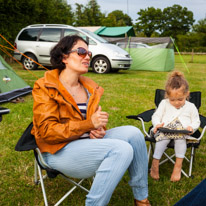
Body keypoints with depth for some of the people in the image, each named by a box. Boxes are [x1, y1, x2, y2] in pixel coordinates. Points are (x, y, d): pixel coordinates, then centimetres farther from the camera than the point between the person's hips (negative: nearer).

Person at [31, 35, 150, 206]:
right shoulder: (45, 88, -9)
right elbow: (46, 131, -16)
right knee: (122, 149, -27)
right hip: (59, 150, -7)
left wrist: (99, 130, -5)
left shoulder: (90, 87, 11)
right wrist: (89, 124, -25)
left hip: (87, 140, 7)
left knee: (132, 132, -15)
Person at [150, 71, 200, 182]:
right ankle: (155, 164, -27)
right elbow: (156, 116, 12)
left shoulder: (191, 107, 13)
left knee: (180, 137, -37)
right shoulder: (164, 104, 14)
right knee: (162, 137, -35)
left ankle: (178, 166, -28)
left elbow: (196, 121, 16)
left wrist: (192, 127, -8)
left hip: (183, 132, 0)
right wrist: (157, 124, -11)